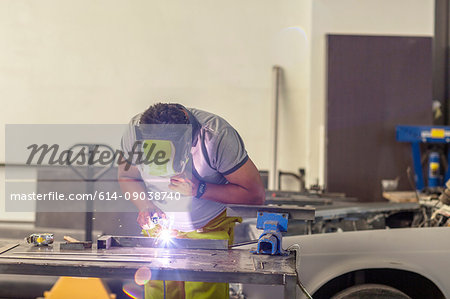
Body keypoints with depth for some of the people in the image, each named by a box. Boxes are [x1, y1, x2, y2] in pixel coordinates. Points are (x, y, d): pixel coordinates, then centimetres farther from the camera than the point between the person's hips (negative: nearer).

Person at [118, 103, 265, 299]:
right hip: (161, 226, 3)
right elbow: (126, 177, 3)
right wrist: (145, 205, -17)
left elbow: (256, 194, -21)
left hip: (210, 229, -3)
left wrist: (199, 189, -29)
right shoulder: (135, 132, -18)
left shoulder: (216, 135, -28)